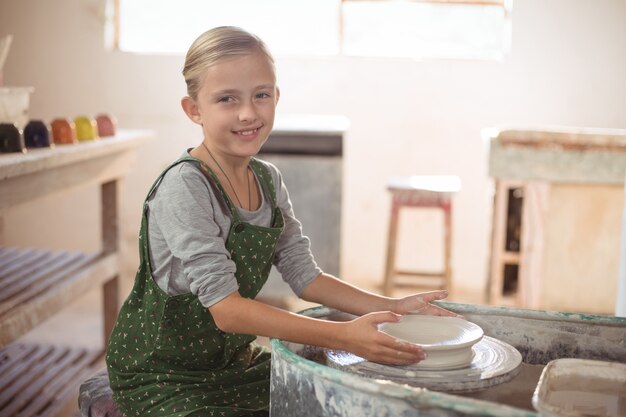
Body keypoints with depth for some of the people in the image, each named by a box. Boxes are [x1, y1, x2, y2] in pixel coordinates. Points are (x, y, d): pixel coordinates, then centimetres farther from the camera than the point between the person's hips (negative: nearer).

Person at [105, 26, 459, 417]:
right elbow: (225, 308, -28)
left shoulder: (268, 179, 1)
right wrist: (344, 335, -36)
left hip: (235, 361, 7)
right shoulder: (184, 187, -23)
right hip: (161, 376, -7)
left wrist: (391, 307, -8)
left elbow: (303, 275, 4)